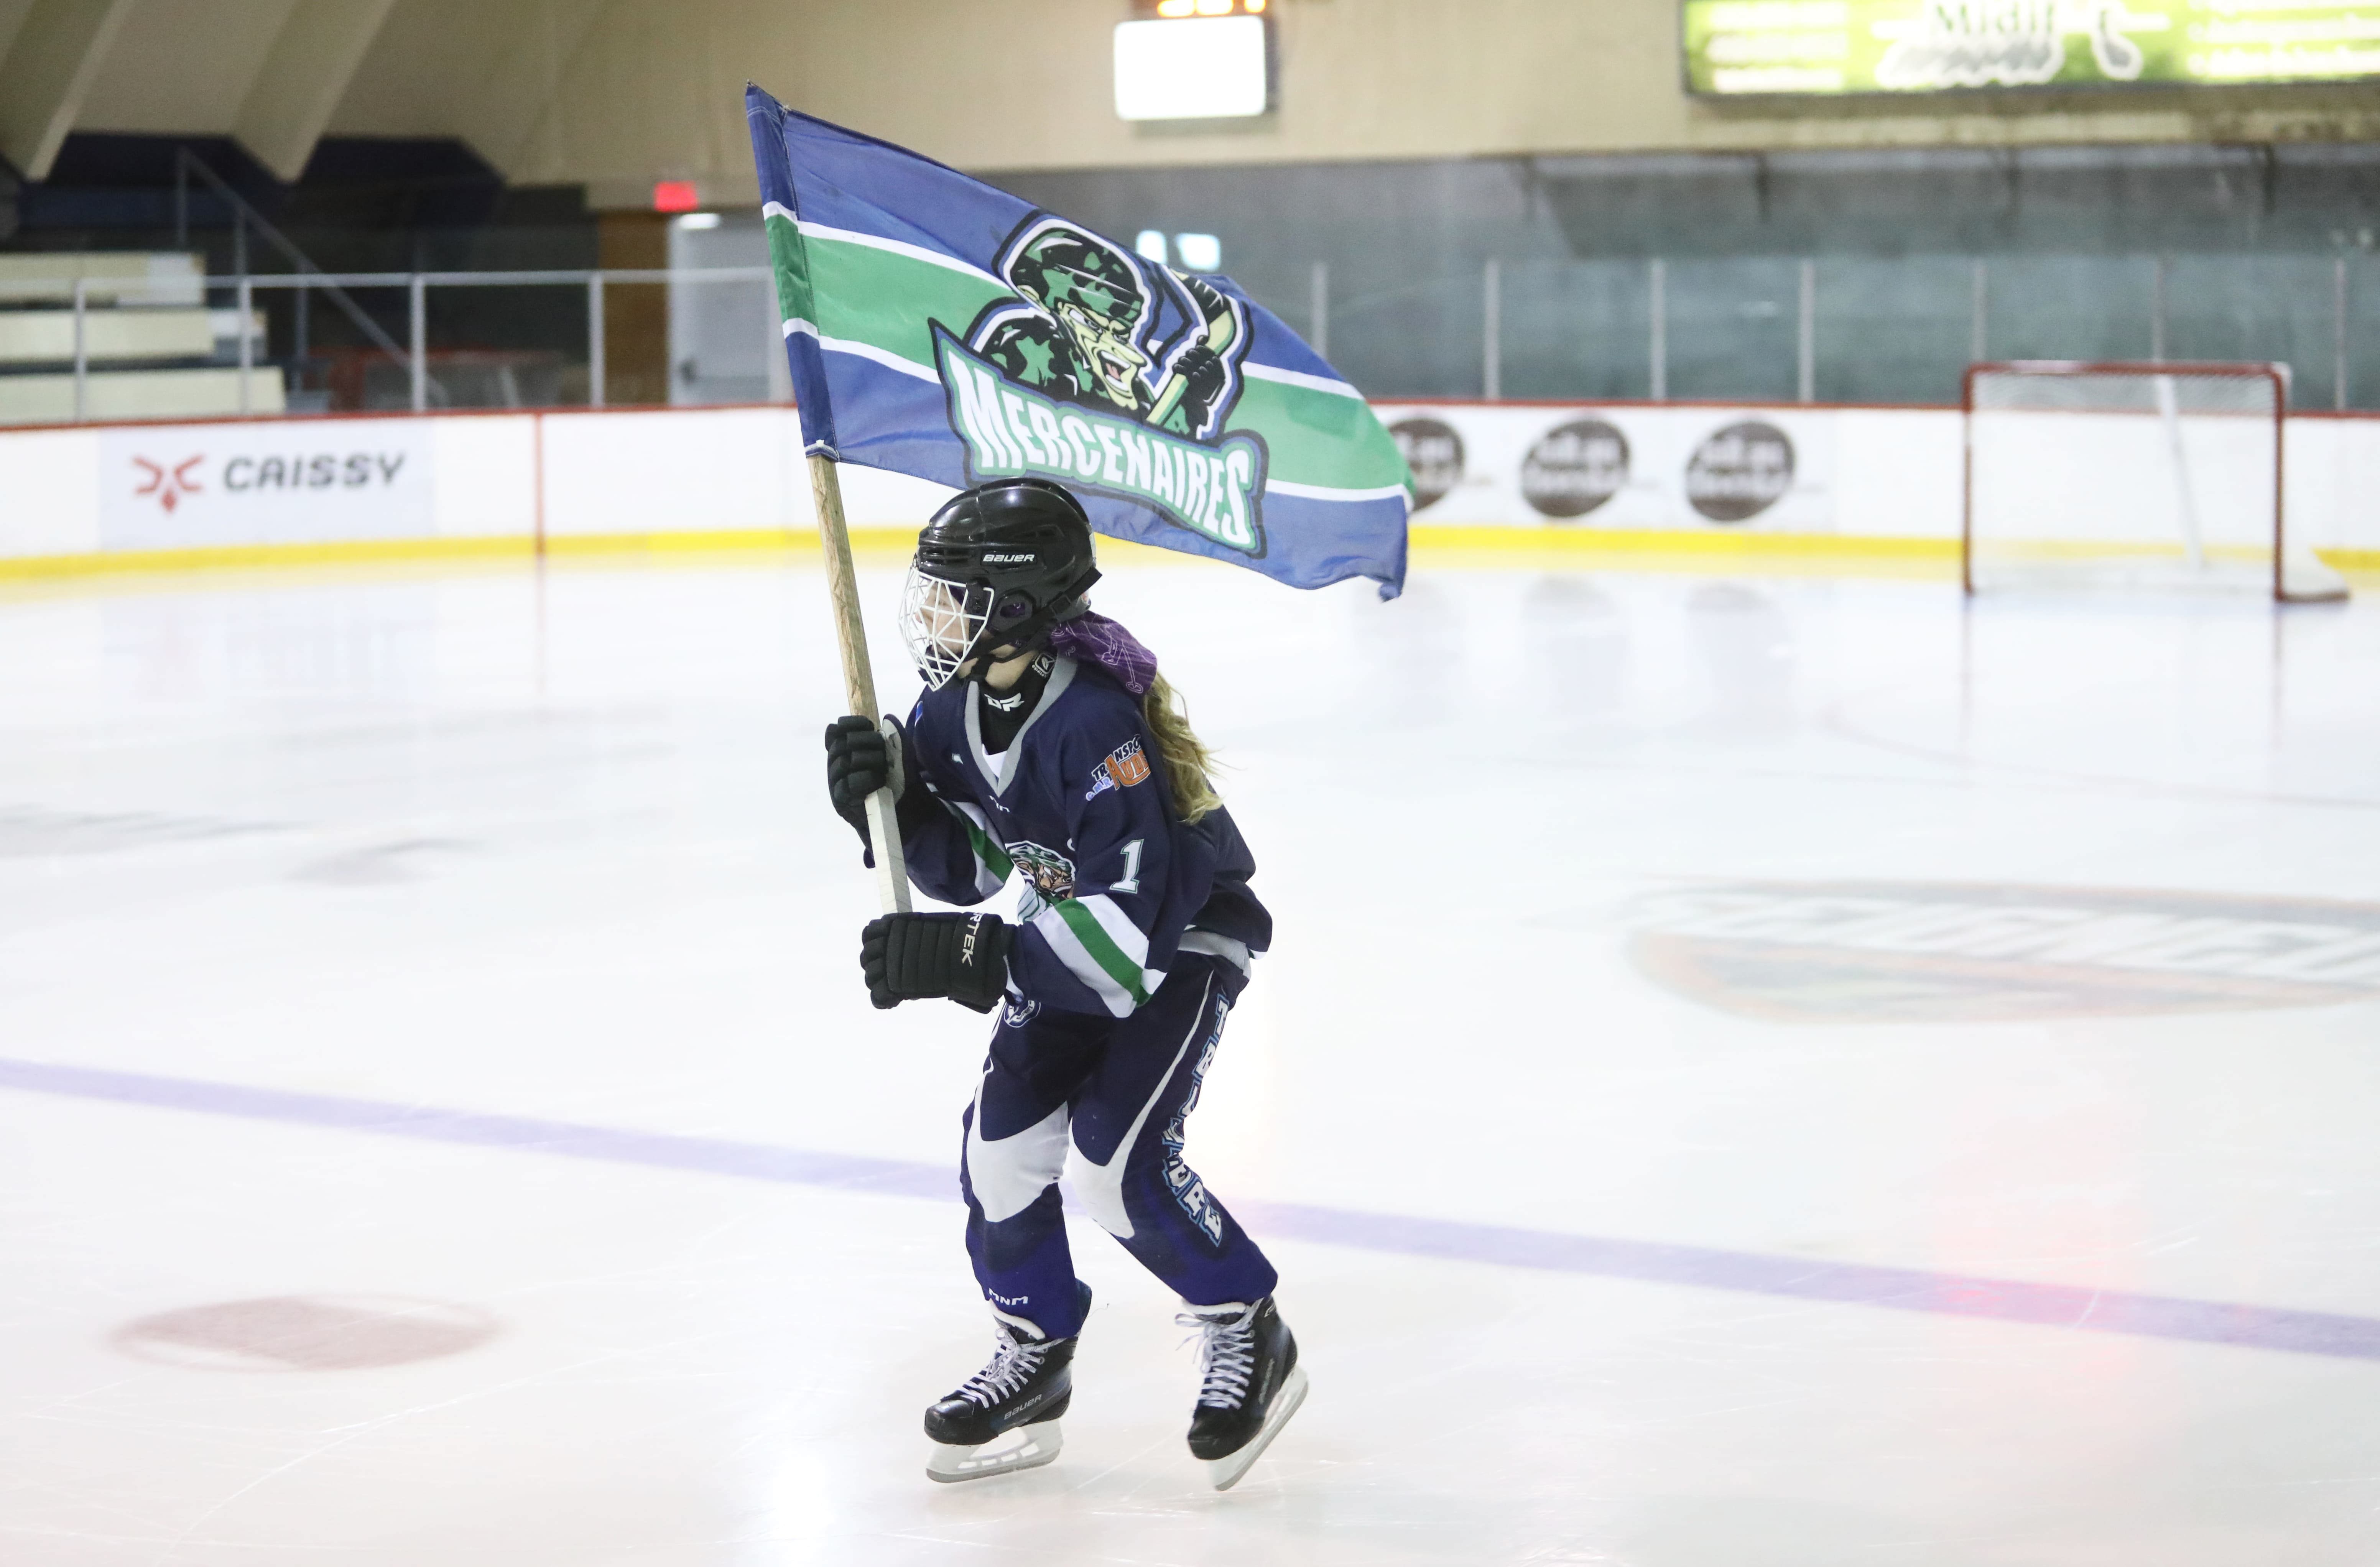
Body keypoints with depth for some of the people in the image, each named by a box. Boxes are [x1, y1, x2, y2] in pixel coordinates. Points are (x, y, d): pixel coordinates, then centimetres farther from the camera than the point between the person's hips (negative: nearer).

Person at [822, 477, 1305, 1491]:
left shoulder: (1097, 723, -36)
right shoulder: (957, 702, -9)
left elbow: (1130, 923, -38)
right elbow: (967, 866, 0)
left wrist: (969, 959, -41)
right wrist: (890, 795, -18)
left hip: (1186, 939, -8)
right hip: (1072, 934, 8)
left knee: (1117, 1157, -19)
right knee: (1003, 1141, -3)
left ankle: (1249, 1338, 3)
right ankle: (1033, 1360, 16)